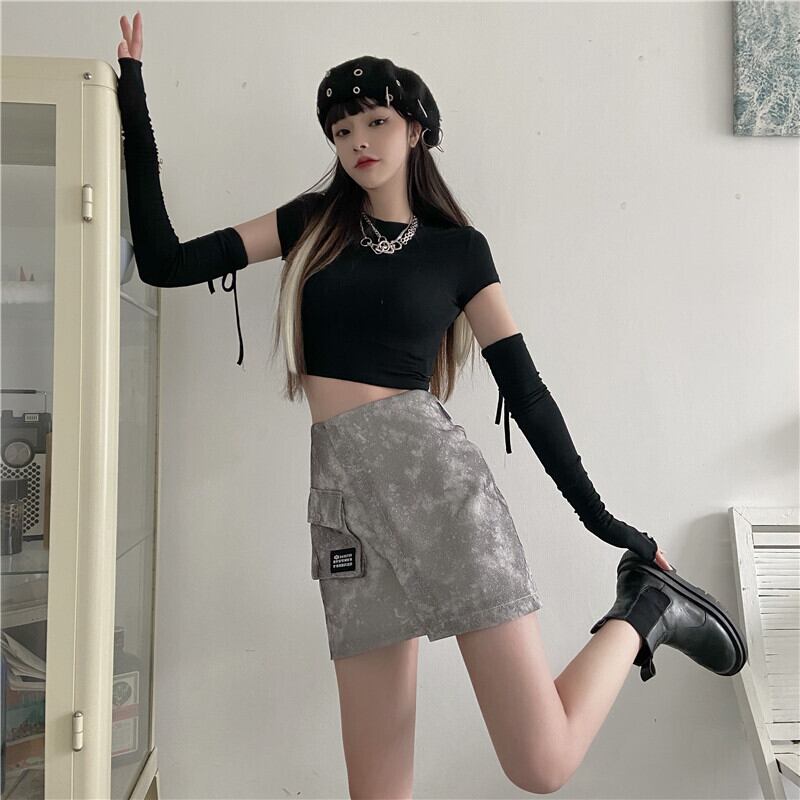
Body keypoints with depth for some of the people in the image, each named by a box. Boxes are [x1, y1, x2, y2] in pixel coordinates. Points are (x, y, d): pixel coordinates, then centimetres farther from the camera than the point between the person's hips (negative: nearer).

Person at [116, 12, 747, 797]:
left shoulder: (459, 248, 9)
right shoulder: (309, 222, 16)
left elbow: (523, 386, 8)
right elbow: (163, 263, 11)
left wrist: (601, 519, 8)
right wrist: (133, 109, 9)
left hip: (431, 469, -3)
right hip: (339, 488, 3)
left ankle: (642, 611, 18)